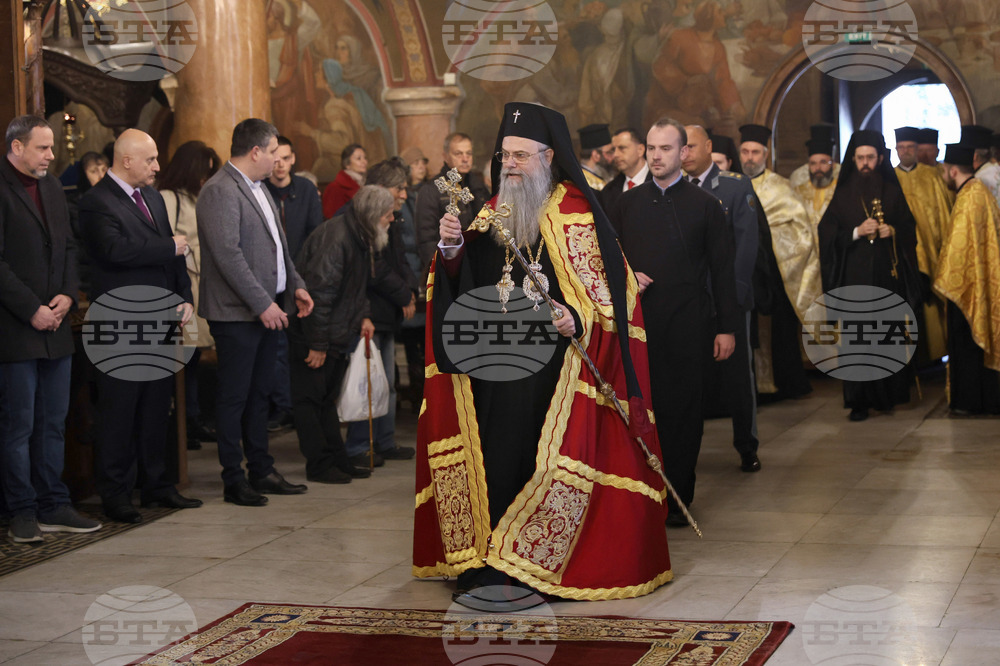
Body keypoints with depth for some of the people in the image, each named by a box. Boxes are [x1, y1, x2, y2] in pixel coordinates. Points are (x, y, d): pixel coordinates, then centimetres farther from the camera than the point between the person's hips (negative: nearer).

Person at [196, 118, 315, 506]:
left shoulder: (257, 188, 16)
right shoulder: (220, 191, -15)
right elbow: (228, 255, -21)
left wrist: (296, 286, 12)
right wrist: (262, 304, -21)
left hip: (268, 310, 9)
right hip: (238, 314, -9)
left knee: (258, 394, 15)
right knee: (234, 398, -1)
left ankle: (261, 471, 22)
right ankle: (233, 481, 5)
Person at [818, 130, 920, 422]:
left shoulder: (893, 192, 10)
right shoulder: (842, 195, 7)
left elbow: (910, 228, 11)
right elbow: (828, 235, 1)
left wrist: (893, 231, -9)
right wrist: (857, 232, -13)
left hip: (888, 275, 1)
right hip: (854, 275, -1)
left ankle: (888, 394, 12)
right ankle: (860, 401, -6)